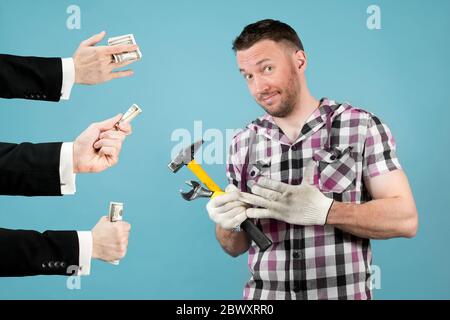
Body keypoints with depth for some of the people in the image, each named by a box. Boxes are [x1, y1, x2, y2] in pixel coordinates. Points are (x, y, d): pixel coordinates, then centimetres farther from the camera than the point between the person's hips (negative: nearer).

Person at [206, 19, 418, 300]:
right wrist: (228, 224, -16)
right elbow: (237, 246, 6)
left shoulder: (362, 127, -8)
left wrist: (321, 210, -23)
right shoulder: (243, 145, 1)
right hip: (263, 295, 3)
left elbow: (405, 219, -12)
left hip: (344, 293, -2)